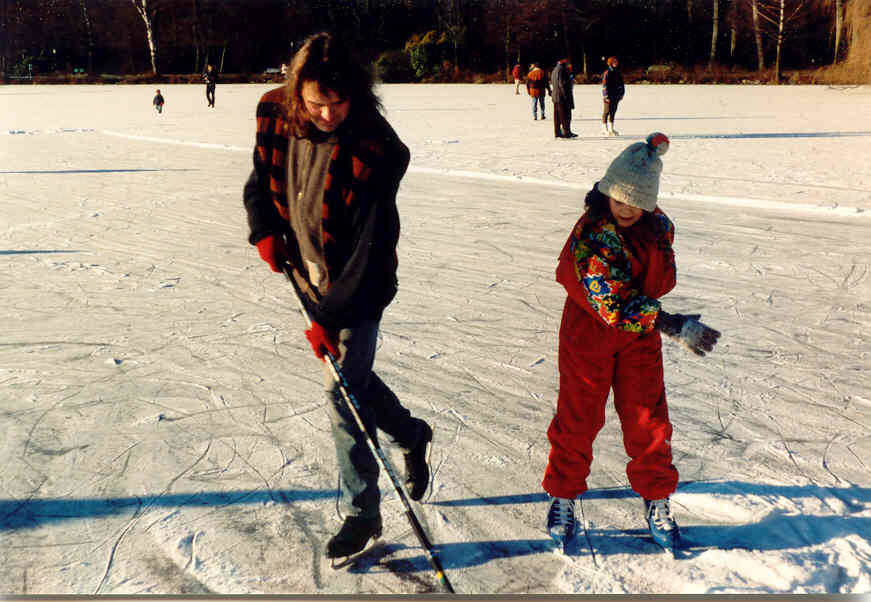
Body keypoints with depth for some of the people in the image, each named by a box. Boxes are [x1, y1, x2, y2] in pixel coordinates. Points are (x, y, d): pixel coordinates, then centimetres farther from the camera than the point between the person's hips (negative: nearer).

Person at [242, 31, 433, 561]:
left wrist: (330, 317, -27)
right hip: (309, 278, 6)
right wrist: (265, 233, -4)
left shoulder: (376, 150, -25)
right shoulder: (276, 120, -8)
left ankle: (362, 512, 15)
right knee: (352, 376, 19)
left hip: (360, 287, -6)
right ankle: (412, 436, 45)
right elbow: (260, 182, 12)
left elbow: (368, 248, -25)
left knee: (343, 389, -3)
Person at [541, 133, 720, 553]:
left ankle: (656, 499, 26)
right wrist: (672, 324, -28)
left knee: (647, 418, 8)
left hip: (641, 335, 4)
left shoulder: (657, 226, -2)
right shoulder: (589, 235, -22)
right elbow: (613, 305, -27)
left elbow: (662, 282, -1)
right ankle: (563, 494, 25)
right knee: (578, 417, 6)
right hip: (589, 333, -4)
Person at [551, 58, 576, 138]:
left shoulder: (554, 70, 17)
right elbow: (562, 83, -20)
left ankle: (557, 132, 11)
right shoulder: (562, 69, -13)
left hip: (555, 96, 9)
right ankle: (566, 132, -5)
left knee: (557, 115, 9)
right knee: (565, 114, -5)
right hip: (563, 95, -9)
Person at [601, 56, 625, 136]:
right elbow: (604, 85, -12)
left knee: (613, 112, 11)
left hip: (616, 96, 7)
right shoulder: (607, 73, -8)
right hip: (609, 96, -7)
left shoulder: (617, 72, 13)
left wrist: (621, 93, 14)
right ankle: (604, 128, 4)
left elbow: (621, 84, 20)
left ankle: (611, 129, 18)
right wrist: (606, 96, -17)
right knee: (607, 111, -2)